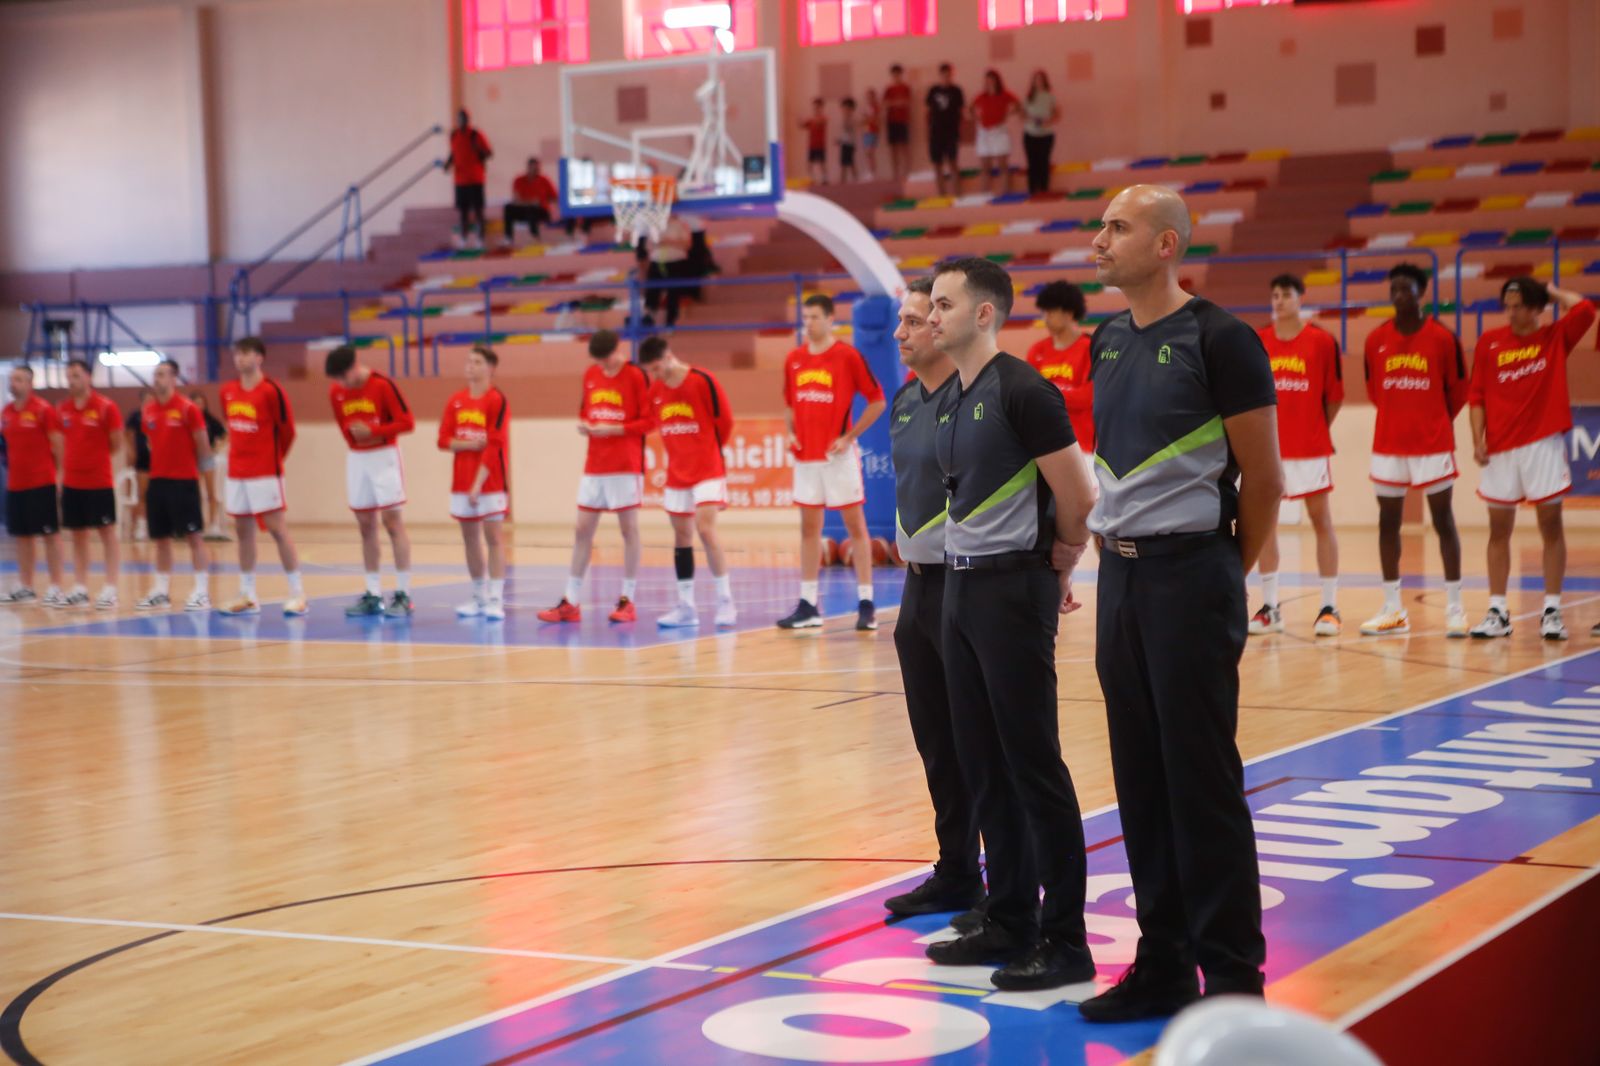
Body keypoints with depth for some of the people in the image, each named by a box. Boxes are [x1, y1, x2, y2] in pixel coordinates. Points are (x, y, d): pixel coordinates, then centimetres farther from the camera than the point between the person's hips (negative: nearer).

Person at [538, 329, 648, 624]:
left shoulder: (636, 376, -8)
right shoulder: (590, 375, 9)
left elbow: (647, 421, -10)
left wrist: (613, 430, -18)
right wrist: (583, 424, -1)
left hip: (626, 466, -6)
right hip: (594, 466, 6)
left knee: (628, 529, 1)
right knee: (582, 530, 4)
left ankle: (627, 600, 7)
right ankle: (571, 602, 7)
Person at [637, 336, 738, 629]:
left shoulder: (703, 381, -14)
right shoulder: (654, 391, 2)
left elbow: (725, 421, -6)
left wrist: (709, 451, 7)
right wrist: (680, 453, 11)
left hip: (707, 470, -6)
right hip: (676, 473, 6)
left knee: (705, 530, -17)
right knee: (681, 536, 8)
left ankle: (725, 603, -11)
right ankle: (685, 607, 14)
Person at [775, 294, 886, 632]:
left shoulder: (848, 356, -8)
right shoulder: (794, 359, 8)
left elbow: (877, 401, -6)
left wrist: (849, 436, -11)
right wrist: (791, 432, 3)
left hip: (838, 455, -5)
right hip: (806, 456, 6)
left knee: (855, 525, 0)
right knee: (809, 528, 8)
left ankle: (866, 604, 3)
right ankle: (808, 606, 11)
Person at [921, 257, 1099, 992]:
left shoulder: (1020, 391, -14)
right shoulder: (950, 400, 12)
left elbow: (1077, 498, -14)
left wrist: (1057, 574, 0)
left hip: (1011, 589, -9)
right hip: (960, 585, 9)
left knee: (1032, 765, -5)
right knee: (983, 764, 11)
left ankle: (1065, 939, 1)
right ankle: (1009, 923, 20)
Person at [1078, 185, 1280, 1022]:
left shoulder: (1219, 340, -10)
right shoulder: (1106, 343, 11)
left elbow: (1262, 478, -7)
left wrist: (1227, 575, 2)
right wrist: (1110, 549, 14)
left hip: (1190, 574, -7)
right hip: (1120, 576, 7)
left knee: (1202, 779, -4)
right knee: (1141, 778, 9)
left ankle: (1232, 977, 5)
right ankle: (1162, 966, 18)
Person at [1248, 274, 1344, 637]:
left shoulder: (1322, 340, -3)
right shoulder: (1256, 341, 3)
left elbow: (1334, 396, 1)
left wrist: (1316, 431, 3)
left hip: (1311, 448, -3)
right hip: (1268, 448, 3)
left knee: (1321, 519, 1)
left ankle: (1329, 607, 6)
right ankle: (1270, 607, 12)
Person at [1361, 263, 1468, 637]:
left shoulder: (1443, 338, -6)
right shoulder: (1376, 339, 2)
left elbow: (1458, 392, 3)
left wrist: (1434, 422, 10)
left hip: (1433, 445, -3)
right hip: (1387, 446, 4)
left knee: (1443, 520, 0)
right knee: (1388, 522, 5)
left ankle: (1455, 608, 5)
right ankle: (1393, 610, 13)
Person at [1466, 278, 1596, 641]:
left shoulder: (1556, 338, 2)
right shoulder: (1489, 342, 5)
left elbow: (1584, 309, -16)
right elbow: (1477, 395, 6)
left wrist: (1550, 290, -1)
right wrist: (1478, 440, -3)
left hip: (1544, 444, -2)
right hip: (1501, 447, 2)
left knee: (1550, 525, 0)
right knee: (1499, 530, 5)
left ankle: (1552, 611, 5)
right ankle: (1497, 612, 11)